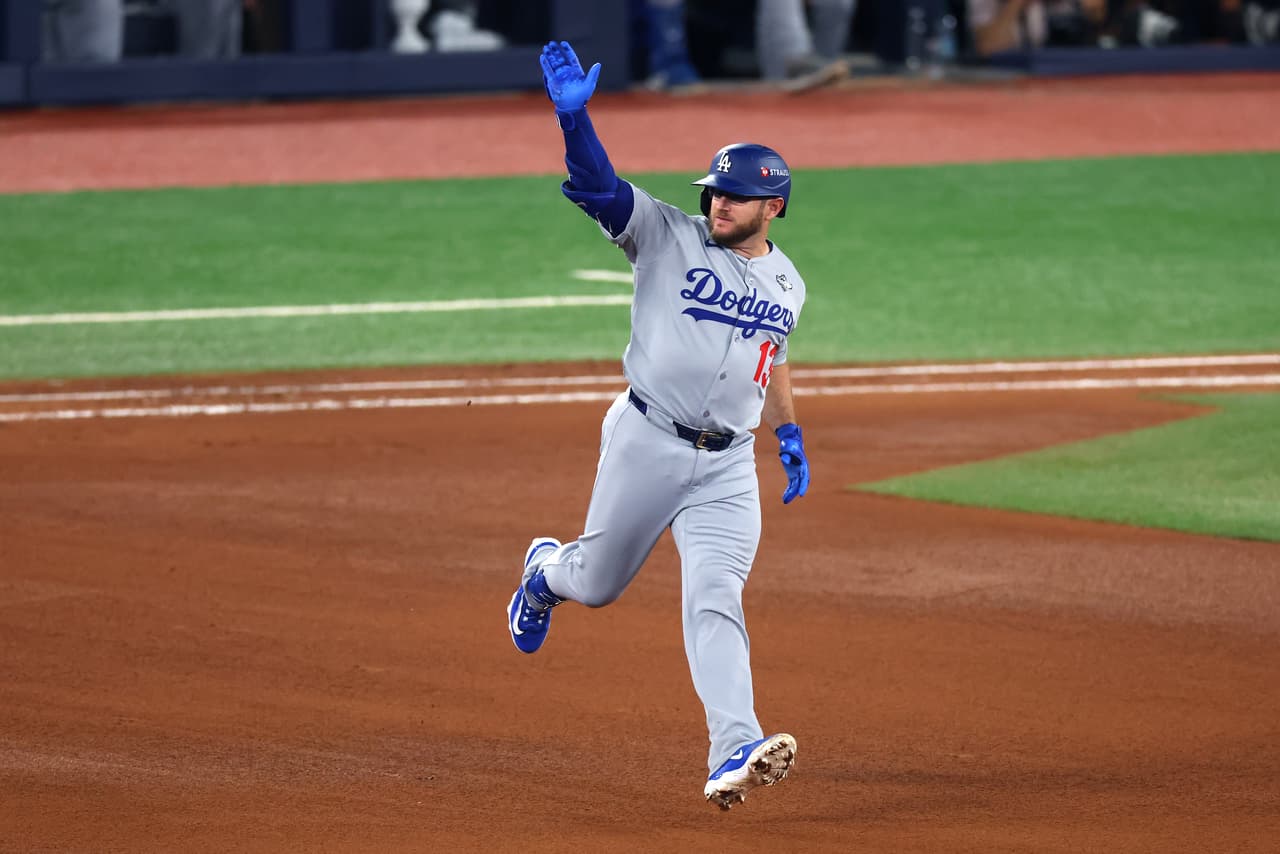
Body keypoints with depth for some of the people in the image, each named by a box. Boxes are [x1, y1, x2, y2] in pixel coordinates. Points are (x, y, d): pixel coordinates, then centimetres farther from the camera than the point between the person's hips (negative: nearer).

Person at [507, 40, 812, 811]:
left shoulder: (787, 283, 10)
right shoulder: (669, 238, -4)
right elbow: (599, 185, -18)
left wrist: (791, 436, 26)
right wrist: (574, 115, -33)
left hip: (728, 465, 2)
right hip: (647, 443, -2)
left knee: (715, 599, -13)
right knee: (598, 582, 12)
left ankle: (734, 752, -24)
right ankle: (546, 569, 50)